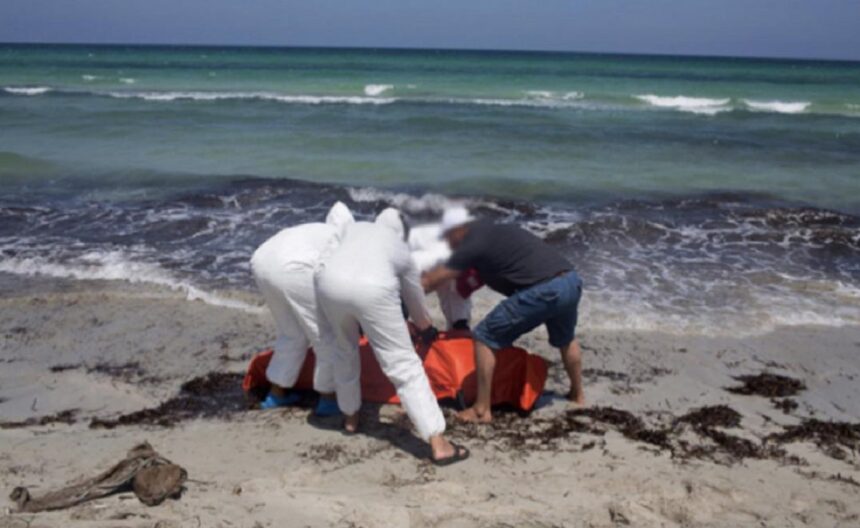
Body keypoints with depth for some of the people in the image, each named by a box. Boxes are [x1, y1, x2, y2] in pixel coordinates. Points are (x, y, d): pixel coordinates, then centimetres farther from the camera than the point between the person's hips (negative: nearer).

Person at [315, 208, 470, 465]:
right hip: (372, 291, -2)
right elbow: (416, 302, 40)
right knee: (405, 365, 1)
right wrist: (428, 331, 60)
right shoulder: (403, 253, 31)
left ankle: (350, 417, 40)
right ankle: (439, 445, -1)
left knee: (345, 349, 30)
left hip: (330, 282, 3)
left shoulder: (357, 228, 35)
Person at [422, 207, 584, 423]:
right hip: (571, 281, 9)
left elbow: (430, 282, 8)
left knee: (485, 338, 4)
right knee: (565, 340, 35)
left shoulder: (473, 243, 1)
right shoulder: (495, 232, 25)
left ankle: (482, 410, 6)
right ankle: (578, 395, 51)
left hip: (543, 290, -9)